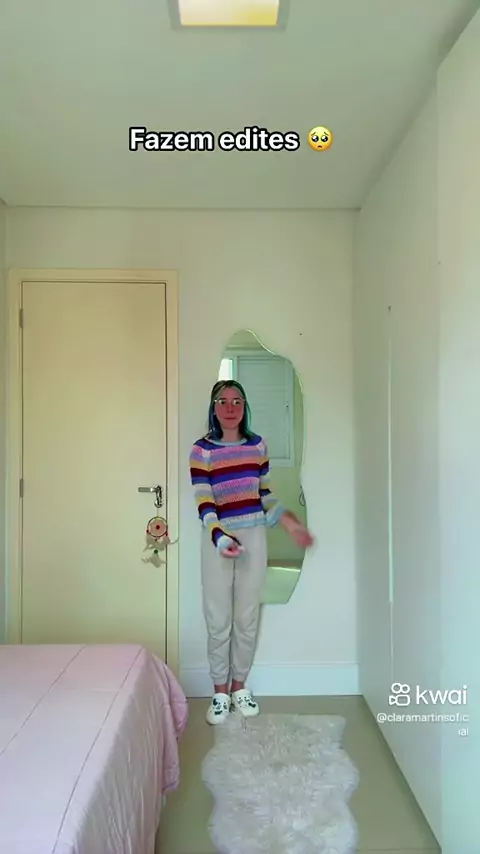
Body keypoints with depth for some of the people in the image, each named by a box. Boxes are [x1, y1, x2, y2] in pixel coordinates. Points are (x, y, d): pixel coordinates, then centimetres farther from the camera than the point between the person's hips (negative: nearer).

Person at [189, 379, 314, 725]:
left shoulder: (258, 445, 2)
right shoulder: (202, 450, -9)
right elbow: (204, 505, -15)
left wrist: (291, 524, 6)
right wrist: (220, 538, -31)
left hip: (254, 536, 3)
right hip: (218, 539, -3)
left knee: (248, 618, 12)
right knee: (218, 620, 6)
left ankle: (239, 686, 30)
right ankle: (220, 692, 24)